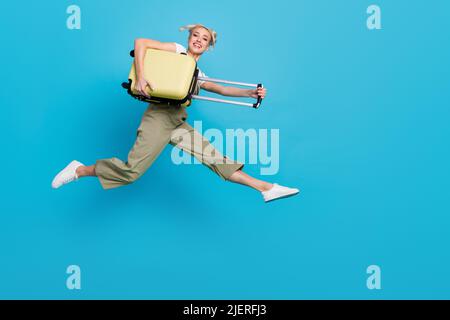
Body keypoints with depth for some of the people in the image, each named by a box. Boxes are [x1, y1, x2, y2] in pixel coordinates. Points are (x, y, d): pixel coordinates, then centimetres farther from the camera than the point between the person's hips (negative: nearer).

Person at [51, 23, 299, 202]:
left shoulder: (199, 75, 25)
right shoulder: (178, 51, 5)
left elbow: (222, 90, 14)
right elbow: (140, 42, -5)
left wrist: (251, 93, 0)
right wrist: (140, 77, -17)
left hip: (179, 124, 7)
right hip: (159, 117, -6)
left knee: (214, 158, -3)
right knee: (132, 170, -17)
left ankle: (266, 187, -8)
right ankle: (80, 170, 2)